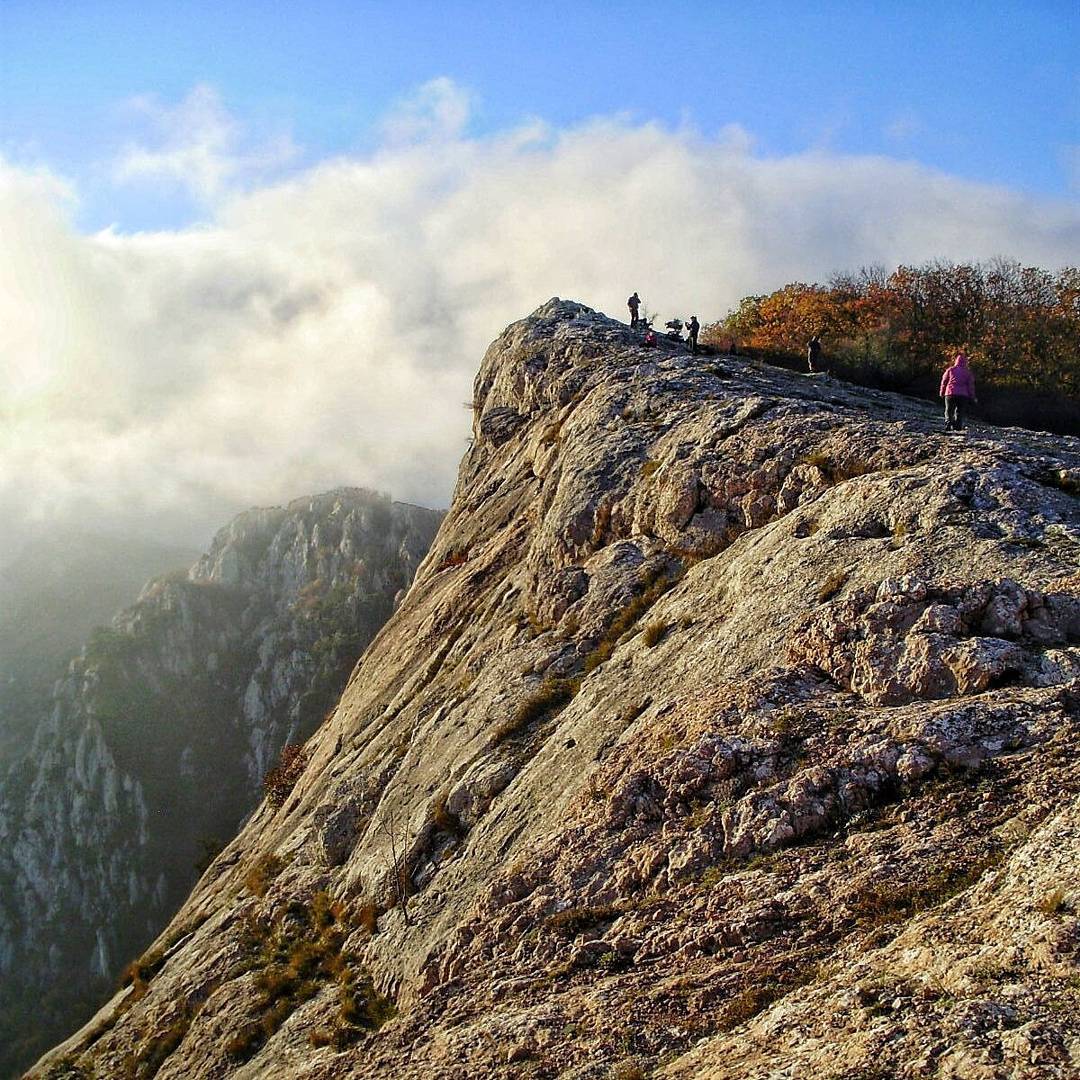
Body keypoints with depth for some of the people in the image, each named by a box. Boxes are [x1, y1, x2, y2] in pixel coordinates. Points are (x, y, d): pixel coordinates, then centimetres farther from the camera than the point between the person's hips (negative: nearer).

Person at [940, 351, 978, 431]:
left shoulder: (950, 370, 3)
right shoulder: (968, 372, 4)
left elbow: (944, 381, 7)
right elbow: (971, 385, 4)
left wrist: (941, 392, 20)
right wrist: (973, 397, 11)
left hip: (950, 394, 0)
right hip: (963, 395, 0)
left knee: (949, 411, 6)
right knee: (959, 412, 7)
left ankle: (948, 426, -10)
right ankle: (958, 427, -1)